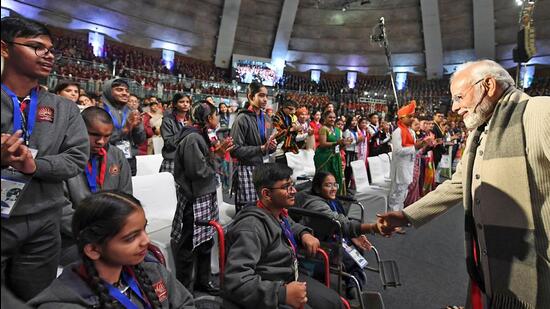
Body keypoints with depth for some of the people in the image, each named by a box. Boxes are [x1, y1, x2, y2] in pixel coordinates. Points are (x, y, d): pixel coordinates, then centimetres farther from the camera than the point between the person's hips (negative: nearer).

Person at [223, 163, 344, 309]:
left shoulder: (279, 212, 1)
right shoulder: (251, 227, -28)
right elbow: (235, 282, -34)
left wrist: (305, 234, 3)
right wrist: (283, 294, -34)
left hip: (291, 278, 9)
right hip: (270, 294, -9)